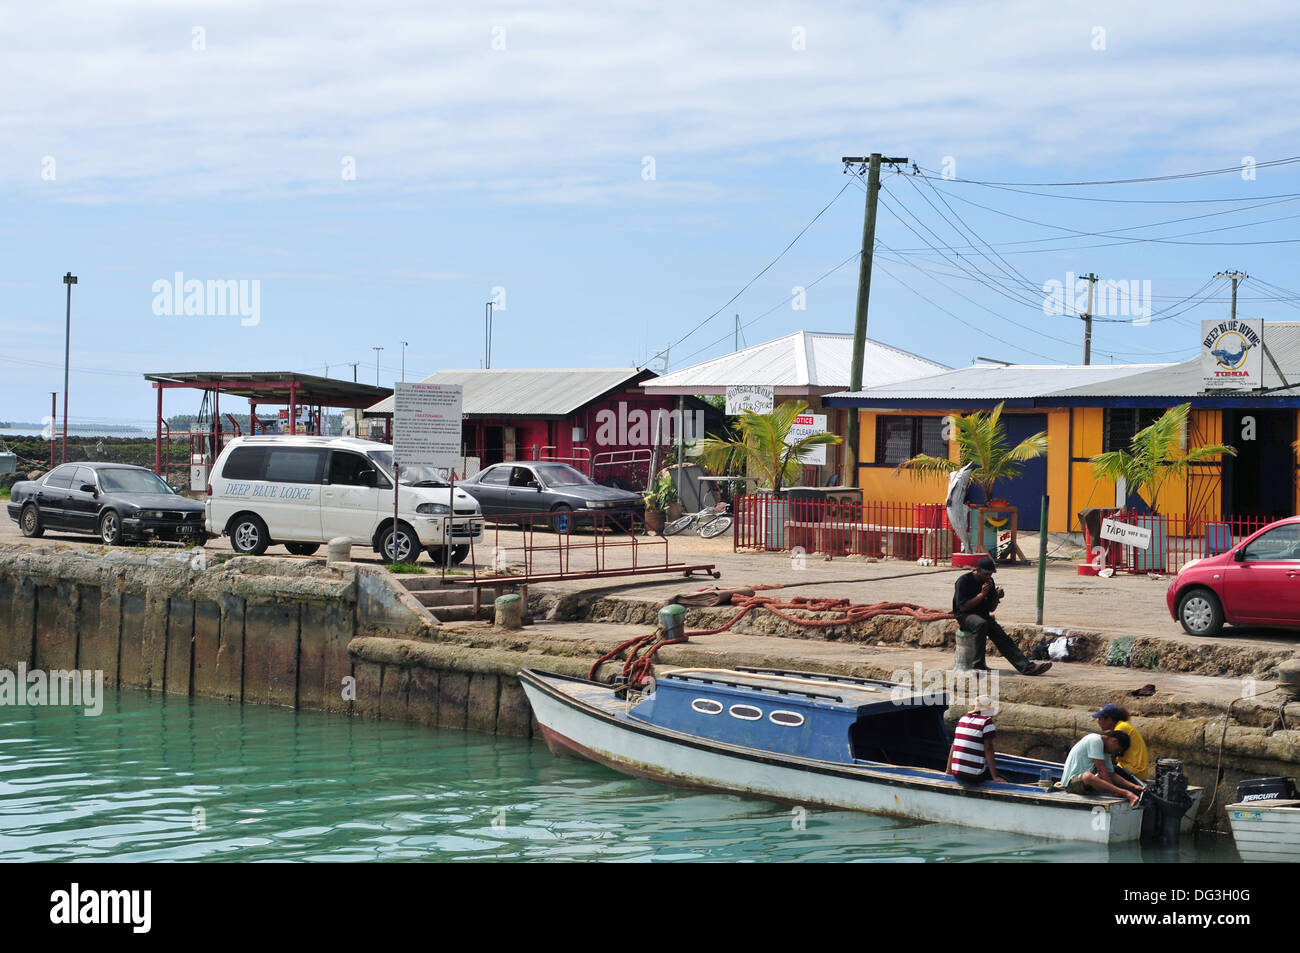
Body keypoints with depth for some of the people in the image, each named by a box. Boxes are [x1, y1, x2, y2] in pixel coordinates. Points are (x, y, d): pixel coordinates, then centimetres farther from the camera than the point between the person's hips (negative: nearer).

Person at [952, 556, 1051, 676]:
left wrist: (997, 597, -8)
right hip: (965, 616, -6)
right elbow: (962, 607, -18)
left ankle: (1026, 667, -20)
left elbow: (991, 608, 13)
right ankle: (978, 664, -31)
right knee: (981, 623, -38)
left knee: (1002, 637, -13)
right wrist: (981, 595, -19)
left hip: (983, 616, 6)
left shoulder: (989, 581, 10)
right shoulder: (964, 581, -11)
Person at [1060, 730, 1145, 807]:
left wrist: (1133, 786, -1)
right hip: (1071, 781, -10)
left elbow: (1111, 774, 11)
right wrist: (1114, 790, -18)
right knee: (1088, 776, -40)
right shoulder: (1095, 740, -12)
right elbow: (1101, 769, -17)